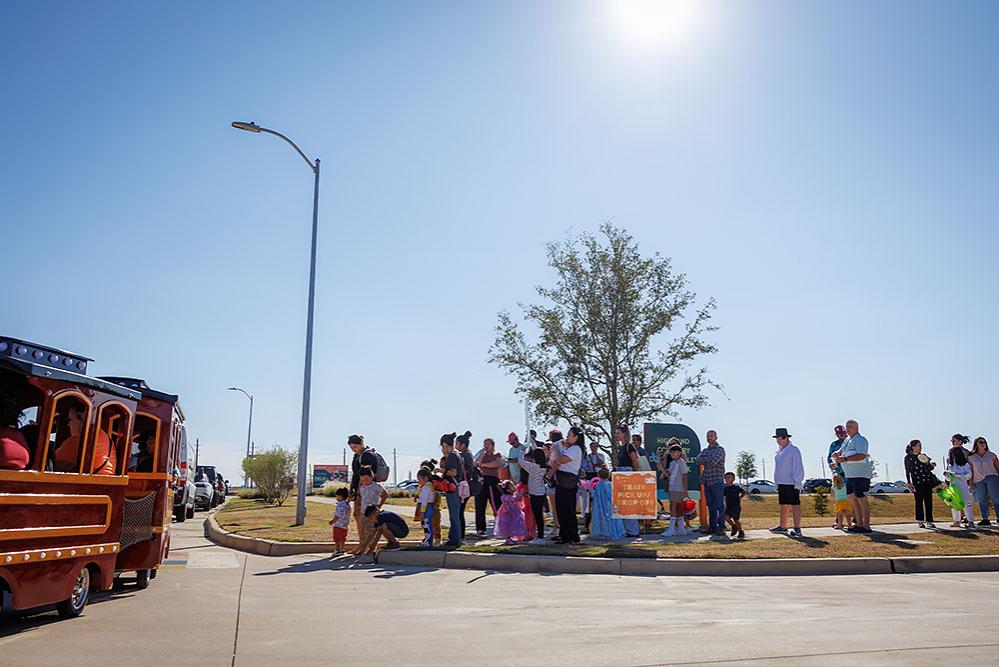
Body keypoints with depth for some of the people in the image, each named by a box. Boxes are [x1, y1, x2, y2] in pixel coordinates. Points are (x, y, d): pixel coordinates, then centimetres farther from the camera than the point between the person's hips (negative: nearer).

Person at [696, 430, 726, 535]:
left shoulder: (720, 449, -3)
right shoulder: (705, 450, 18)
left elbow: (713, 462, -18)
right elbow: (698, 460, 1)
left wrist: (704, 460, -2)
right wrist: (709, 459, -9)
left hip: (717, 482, -6)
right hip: (707, 482, 7)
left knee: (719, 505, -5)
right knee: (710, 506, 9)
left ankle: (721, 528, -2)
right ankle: (712, 527, 15)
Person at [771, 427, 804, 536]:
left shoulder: (794, 450, -8)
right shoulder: (779, 451, 16)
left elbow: (798, 468, -11)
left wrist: (797, 482, -15)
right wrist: (777, 482, 17)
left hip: (791, 483, -8)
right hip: (781, 483, 8)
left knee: (795, 505, -5)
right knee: (783, 505, 15)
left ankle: (797, 529, -3)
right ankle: (782, 526, 24)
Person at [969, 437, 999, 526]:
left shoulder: (992, 455, 11)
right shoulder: (971, 457, 11)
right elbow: (970, 471, 12)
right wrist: (971, 483, 5)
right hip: (978, 481, 1)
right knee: (982, 501, -1)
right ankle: (985, 519, 2)